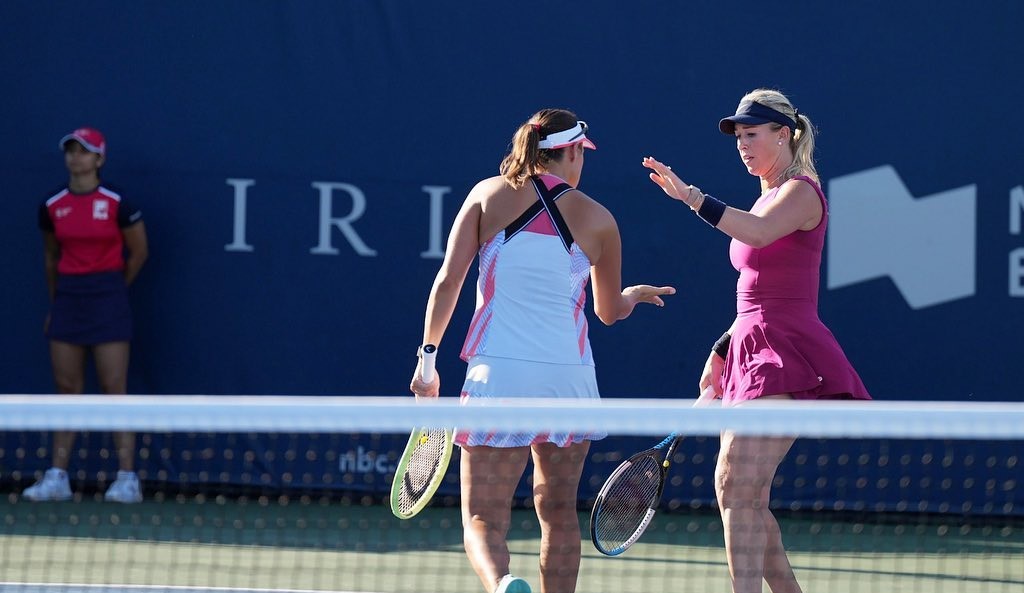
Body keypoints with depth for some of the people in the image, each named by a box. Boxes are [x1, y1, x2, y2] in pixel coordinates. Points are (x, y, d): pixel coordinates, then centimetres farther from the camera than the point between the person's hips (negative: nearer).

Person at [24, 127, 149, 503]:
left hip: (107, 300, -4)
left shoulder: (117, 204, -7)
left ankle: (127, 479, -4)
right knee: (67, 390, 5)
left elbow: (138, 252, 3)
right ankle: (57, 478, 7)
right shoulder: (52, 207, 5)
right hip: (67, 299, 4)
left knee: (114, 389, -5)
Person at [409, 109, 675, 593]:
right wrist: (635, 294, 41)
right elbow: (610, 311, 19)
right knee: (558, 511, 19)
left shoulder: (489, 195, 3)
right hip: (568, 374, 1)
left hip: (498, 372, -1)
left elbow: (447, 282, -2)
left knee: (483, 520, -4)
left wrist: (428, 355, 6)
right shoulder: (597, 220, 5)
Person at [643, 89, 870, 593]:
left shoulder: (801, 192, -8)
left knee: (741, 485, -20)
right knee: (731, 488, 8)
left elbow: (759, 233, -31)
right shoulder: (766, 199, 19)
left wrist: (690, 196, -33)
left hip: (787, 355, -10)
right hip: (752, 353, 10)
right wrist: (722, 352, 21)